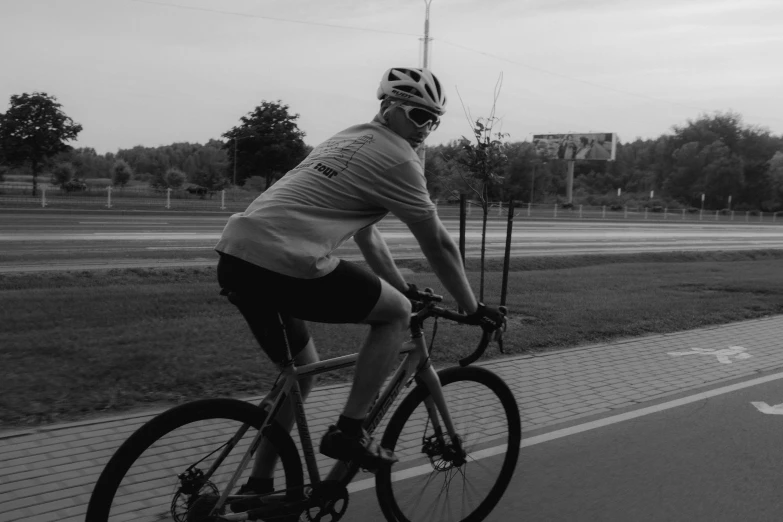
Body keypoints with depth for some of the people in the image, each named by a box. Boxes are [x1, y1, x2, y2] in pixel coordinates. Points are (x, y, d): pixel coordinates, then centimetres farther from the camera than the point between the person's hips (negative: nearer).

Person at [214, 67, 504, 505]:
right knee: (397, 312, 7)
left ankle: (258, 485, 31)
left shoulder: (352, 141, 27)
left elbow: (367, 234, 32)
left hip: (236, 257, 9)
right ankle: (348, 431, 7)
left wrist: (405, 289, 36)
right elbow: (438, 244, 3)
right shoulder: (398, 158, -1)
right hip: (285, 266, -9)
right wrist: (473, 308, 14)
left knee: (301, 369, 25)